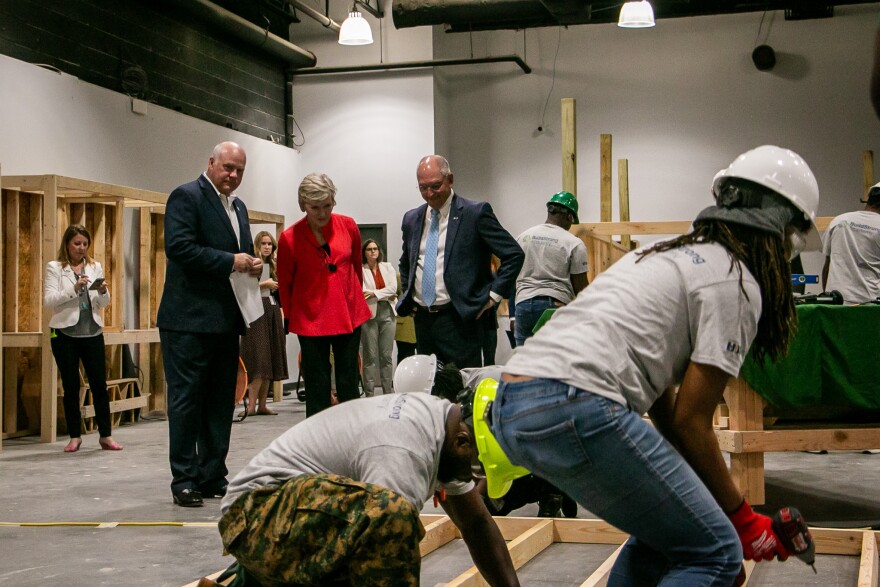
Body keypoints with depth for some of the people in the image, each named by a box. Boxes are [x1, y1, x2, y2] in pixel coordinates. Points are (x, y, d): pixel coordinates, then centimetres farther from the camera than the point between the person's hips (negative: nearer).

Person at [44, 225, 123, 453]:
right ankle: (75, 436, 11)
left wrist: (103, 292, -11)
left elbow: (104, 303, 11)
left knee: (99, 383, 0)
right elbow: (48, 300, -10)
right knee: (71, 386, 3)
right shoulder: (55, 268, 1)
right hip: (64, 333, -2)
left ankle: (105, 435, 6)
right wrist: (74, 289, -21)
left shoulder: (95, 267, 10)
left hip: (92, 332, 2)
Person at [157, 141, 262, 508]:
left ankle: (213, 478, 17)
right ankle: (184, 481, 3)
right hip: (190, 319, -8)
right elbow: (179, 247, -18)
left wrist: (253, 266, 2)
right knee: (186, 400, -3)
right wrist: (230, 261, -19)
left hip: (226, 320, 8)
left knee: (221, 402, 10)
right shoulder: (186, 197, -6)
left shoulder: (238, 206, 19)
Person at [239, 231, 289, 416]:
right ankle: (251, 405, -15)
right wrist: (263, 284, -12)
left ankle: (262, 404, 6)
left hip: (272, 311, 7)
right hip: (256, 312, -7)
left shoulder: (272, 266, 18)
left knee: (270, 359, 4)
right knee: (258, 359, -14)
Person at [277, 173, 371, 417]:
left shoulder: (348, 227, -2)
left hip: (350, 316, 2)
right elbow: (285, 284, 3)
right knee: (317, 389, 2)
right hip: (310, 321, -2)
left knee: (349, 387, 8)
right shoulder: (289, 238, -9)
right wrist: (292, 317, 9)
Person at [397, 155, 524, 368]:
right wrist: (408, 294, 15)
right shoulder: (412, 219, 12)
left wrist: (493, 295, -9)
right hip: (422, 319, 6)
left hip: (458, 319, -5)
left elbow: (514, 254, -7)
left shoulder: (476, 213, -6)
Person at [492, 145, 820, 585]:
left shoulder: (673, 253, 27)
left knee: (664, 527, 24)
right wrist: (742, 520, 11)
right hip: (574, 410, -10)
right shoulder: (735, 282, 0)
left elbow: (661, 398, 25)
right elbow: (690, 421, -1)